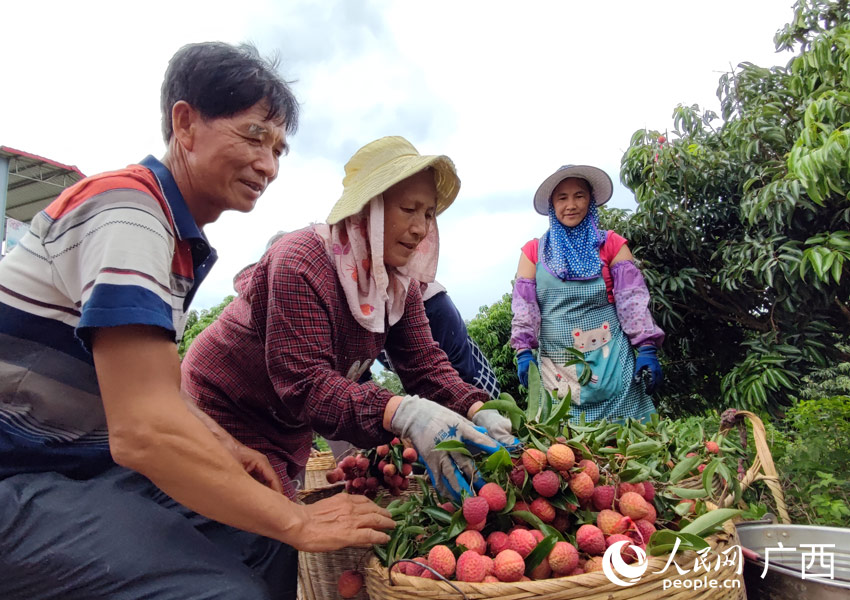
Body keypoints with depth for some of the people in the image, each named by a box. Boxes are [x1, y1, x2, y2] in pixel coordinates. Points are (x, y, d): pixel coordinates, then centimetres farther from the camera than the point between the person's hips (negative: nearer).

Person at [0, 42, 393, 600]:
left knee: (262, 543, 5)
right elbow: (145, 431, -31)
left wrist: (226, 446, 4)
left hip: (86, 459, 9)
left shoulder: (179, 235, 9)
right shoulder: (127, 214, -22)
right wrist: (298, 521, -24)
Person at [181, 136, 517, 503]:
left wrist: (478, 413, -30)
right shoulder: (301, 263, -29)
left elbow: (424, 364, -11)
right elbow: (304, 382, -36)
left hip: (289, 430, 7)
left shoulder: (400, 282, -5)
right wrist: (404, 414, -50)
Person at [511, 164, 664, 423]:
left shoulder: (610, 244, 8)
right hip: (556, 368, 1)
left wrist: (647, 350, -7)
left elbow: (634, 301, 2)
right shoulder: (534, 251, 9)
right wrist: (523, 352, -6)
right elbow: (523, 306, 5)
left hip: (610, 361, 0)